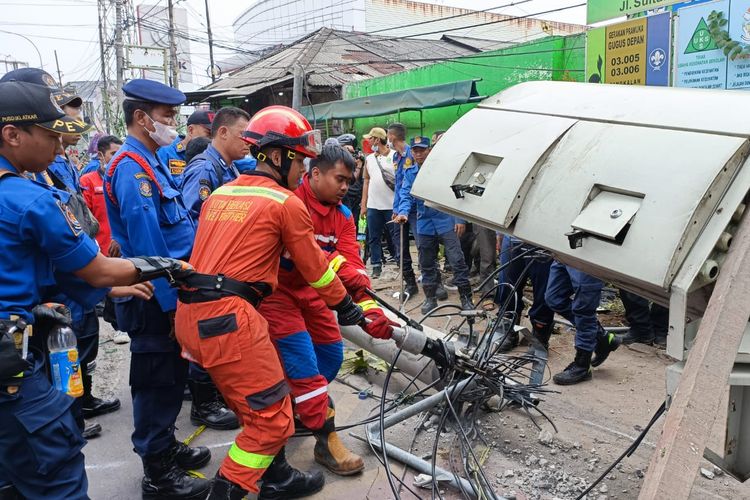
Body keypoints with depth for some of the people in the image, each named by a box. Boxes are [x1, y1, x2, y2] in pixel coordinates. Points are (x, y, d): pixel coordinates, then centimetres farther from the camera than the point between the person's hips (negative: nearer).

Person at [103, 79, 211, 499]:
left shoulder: (149, 162, 13)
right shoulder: (131, 168, -18)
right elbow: (147, 245, -23)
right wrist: (172, 304, -20)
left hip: (171, 289, 10)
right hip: (155, 298, -10)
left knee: (172, 375, 20)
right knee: (157, 381, 3)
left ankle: (166, 446, 37)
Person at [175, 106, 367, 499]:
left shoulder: (220, 194, 17)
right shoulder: (286, 203, -4)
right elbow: (315, 268, 3)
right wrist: (347, 307, 17)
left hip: (190, 314, 9)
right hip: (228, 317, -9)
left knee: (255, 406, 22)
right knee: (271, 416, 3)